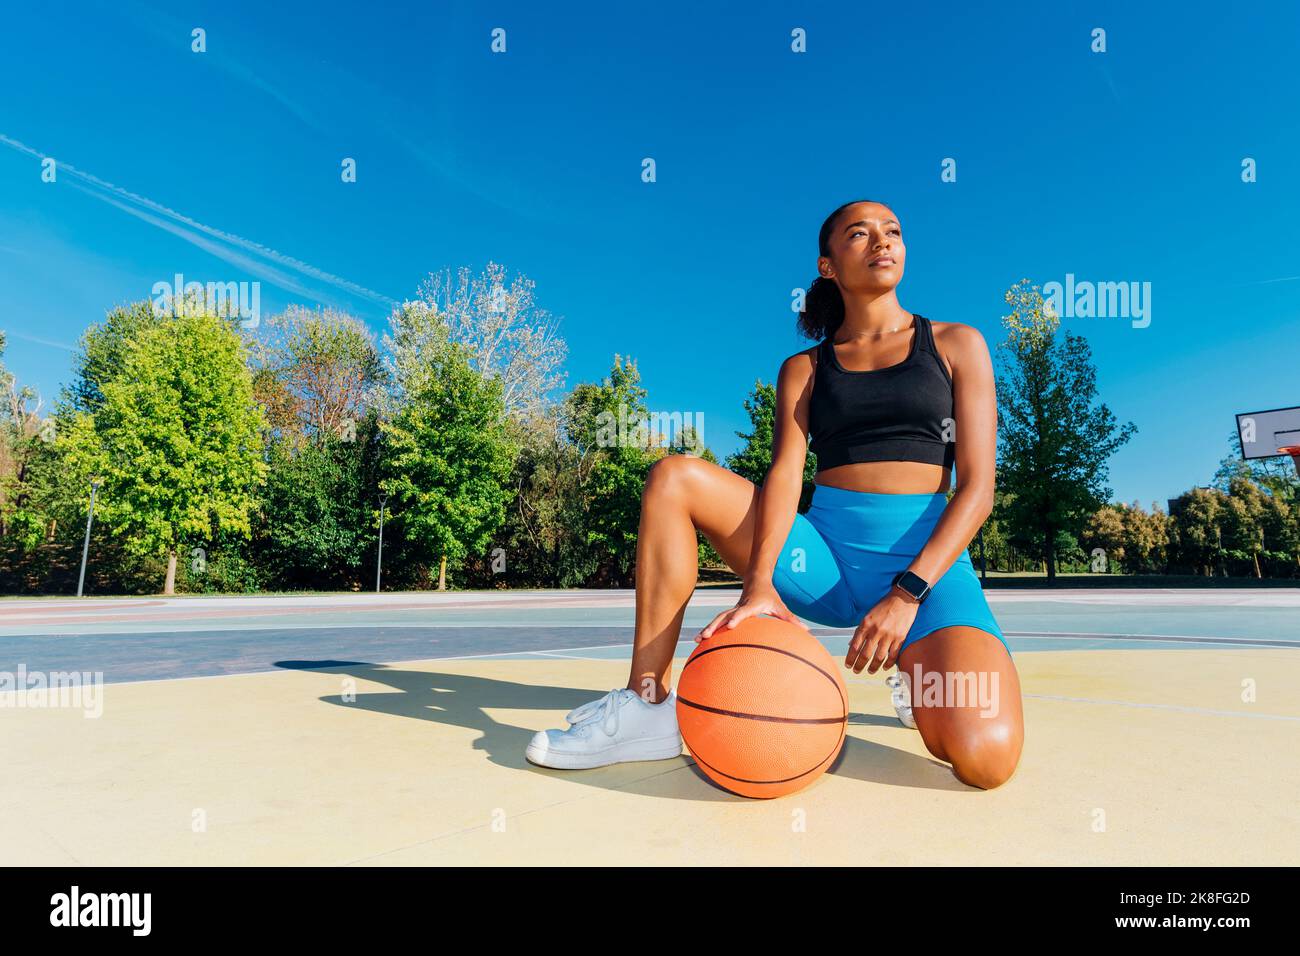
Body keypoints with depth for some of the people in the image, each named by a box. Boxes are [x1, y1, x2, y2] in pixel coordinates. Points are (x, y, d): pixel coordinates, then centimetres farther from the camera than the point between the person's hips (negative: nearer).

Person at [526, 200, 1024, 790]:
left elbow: (977, 488, -1)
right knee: (674, 478, -15)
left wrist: (907, 593, -16)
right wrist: (759, 583, -24)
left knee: (984, 757, -28)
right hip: (824, 556, 2)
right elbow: (784, 476, -4)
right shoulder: (803, 370, 13)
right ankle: (649, 703, -15)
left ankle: (924, 687, 11)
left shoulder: (956, 345, 8)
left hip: (927, 561, -2)